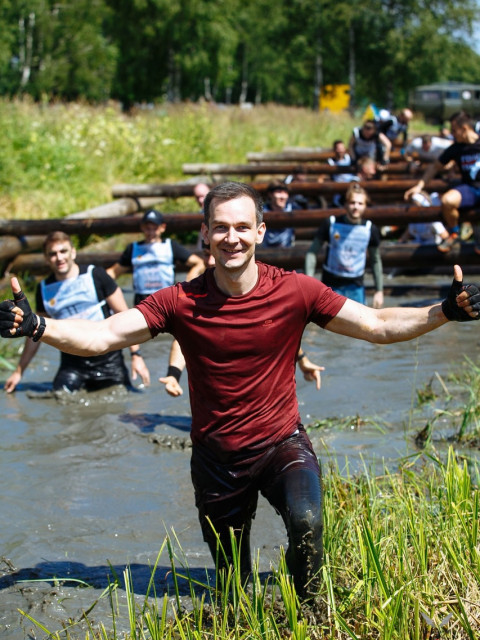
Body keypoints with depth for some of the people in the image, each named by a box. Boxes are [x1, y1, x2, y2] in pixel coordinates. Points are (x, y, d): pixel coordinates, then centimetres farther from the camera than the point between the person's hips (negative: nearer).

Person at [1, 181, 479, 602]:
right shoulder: (182, 303, -13)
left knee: (306, 523, -31)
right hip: (217, 457, 2)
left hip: (282, 443, -1)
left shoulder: (295, 291, -13)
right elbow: (101, 336, -16)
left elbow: (378, 326, -10)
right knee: (233, 587, 16)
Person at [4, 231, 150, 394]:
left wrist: (136, 354, -10)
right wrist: (19, 371, 16)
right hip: (72, 363, 2)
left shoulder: (95, 275, -5)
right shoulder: (45, 289, 5)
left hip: (107, 360, -2)